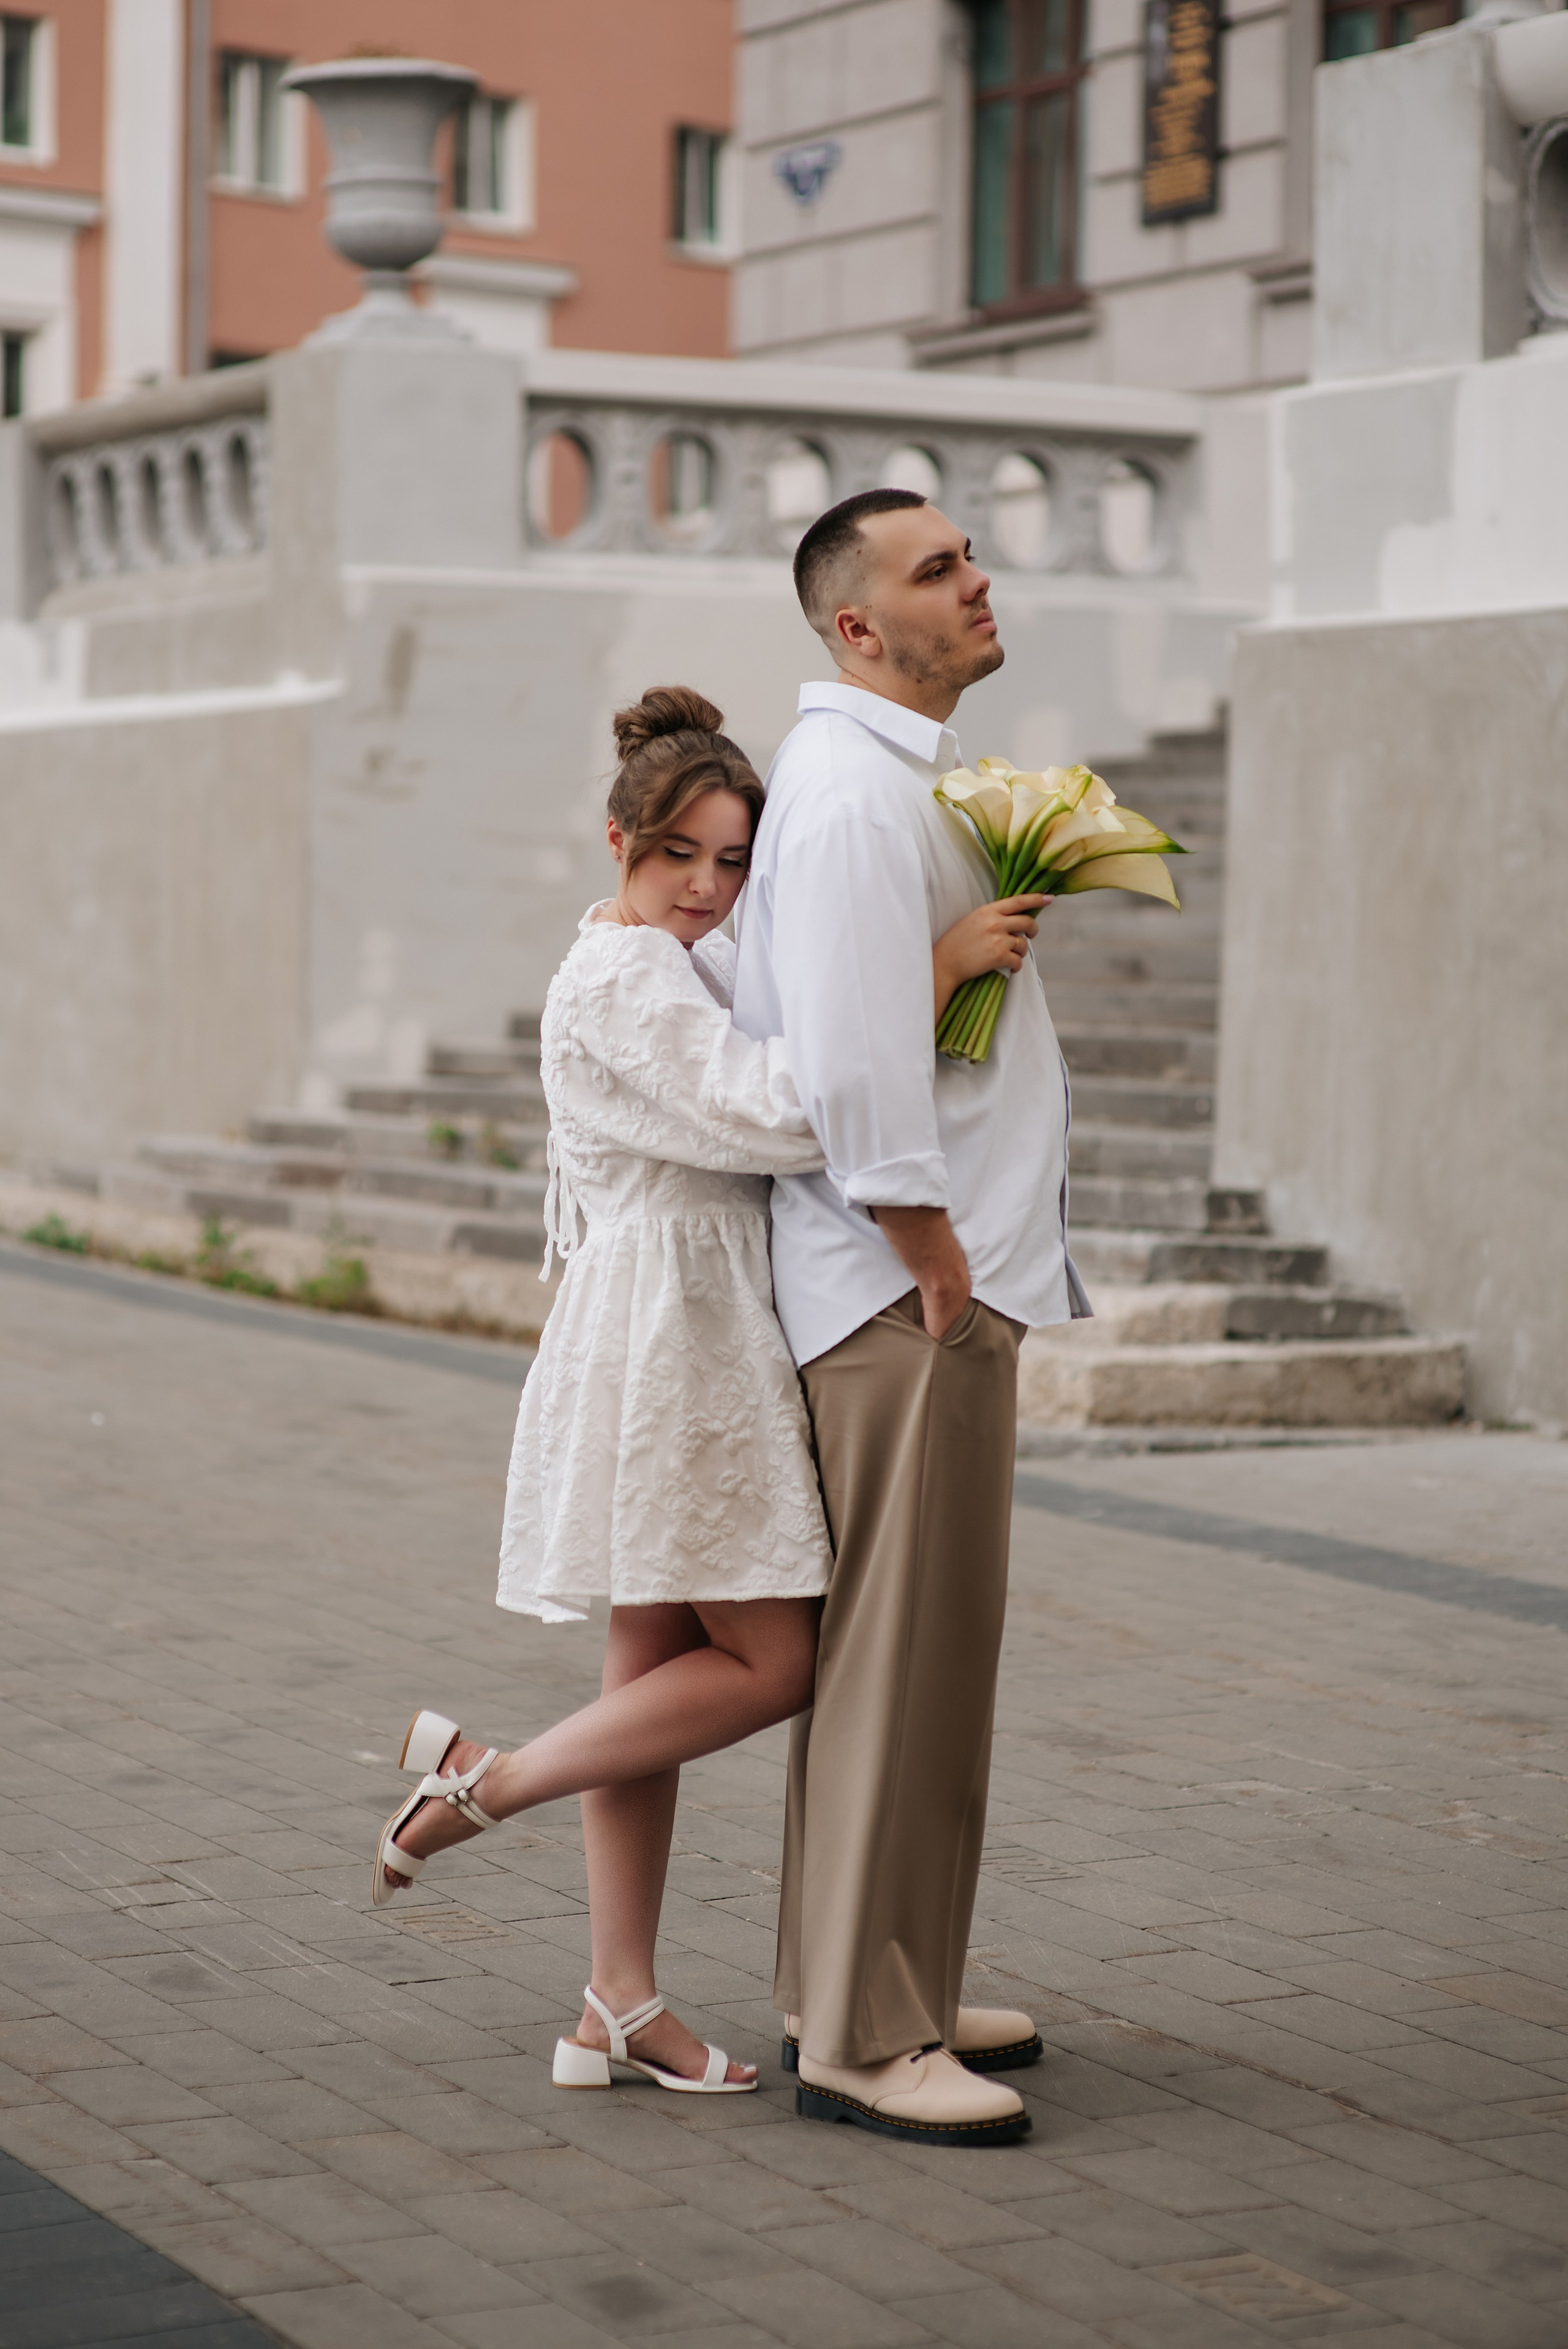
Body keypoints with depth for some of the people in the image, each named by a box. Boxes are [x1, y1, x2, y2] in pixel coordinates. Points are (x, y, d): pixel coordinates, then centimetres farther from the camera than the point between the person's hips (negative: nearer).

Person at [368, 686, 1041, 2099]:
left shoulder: (696, 963, 18)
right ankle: (486, 1783, 3)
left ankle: (621, 2008, 15)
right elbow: (779, 1115, -25)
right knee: (770, 1664, -8)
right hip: (665, 1337, -10)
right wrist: (938, 973, -26)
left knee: (665, 1665, 10)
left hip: (706, 1337, 10)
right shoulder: (619, 981, -13)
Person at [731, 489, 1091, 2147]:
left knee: (893, 1641, 15)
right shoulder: (851, 790, -16)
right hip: (906, 1282, -11)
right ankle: (862, 2039, 0)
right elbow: (851, 1066, -23)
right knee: (904, 1651, -7)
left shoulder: (899, 774, 18)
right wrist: (936, 1263, -18)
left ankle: (869, 1992, 25)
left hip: (944, 1274, 11)